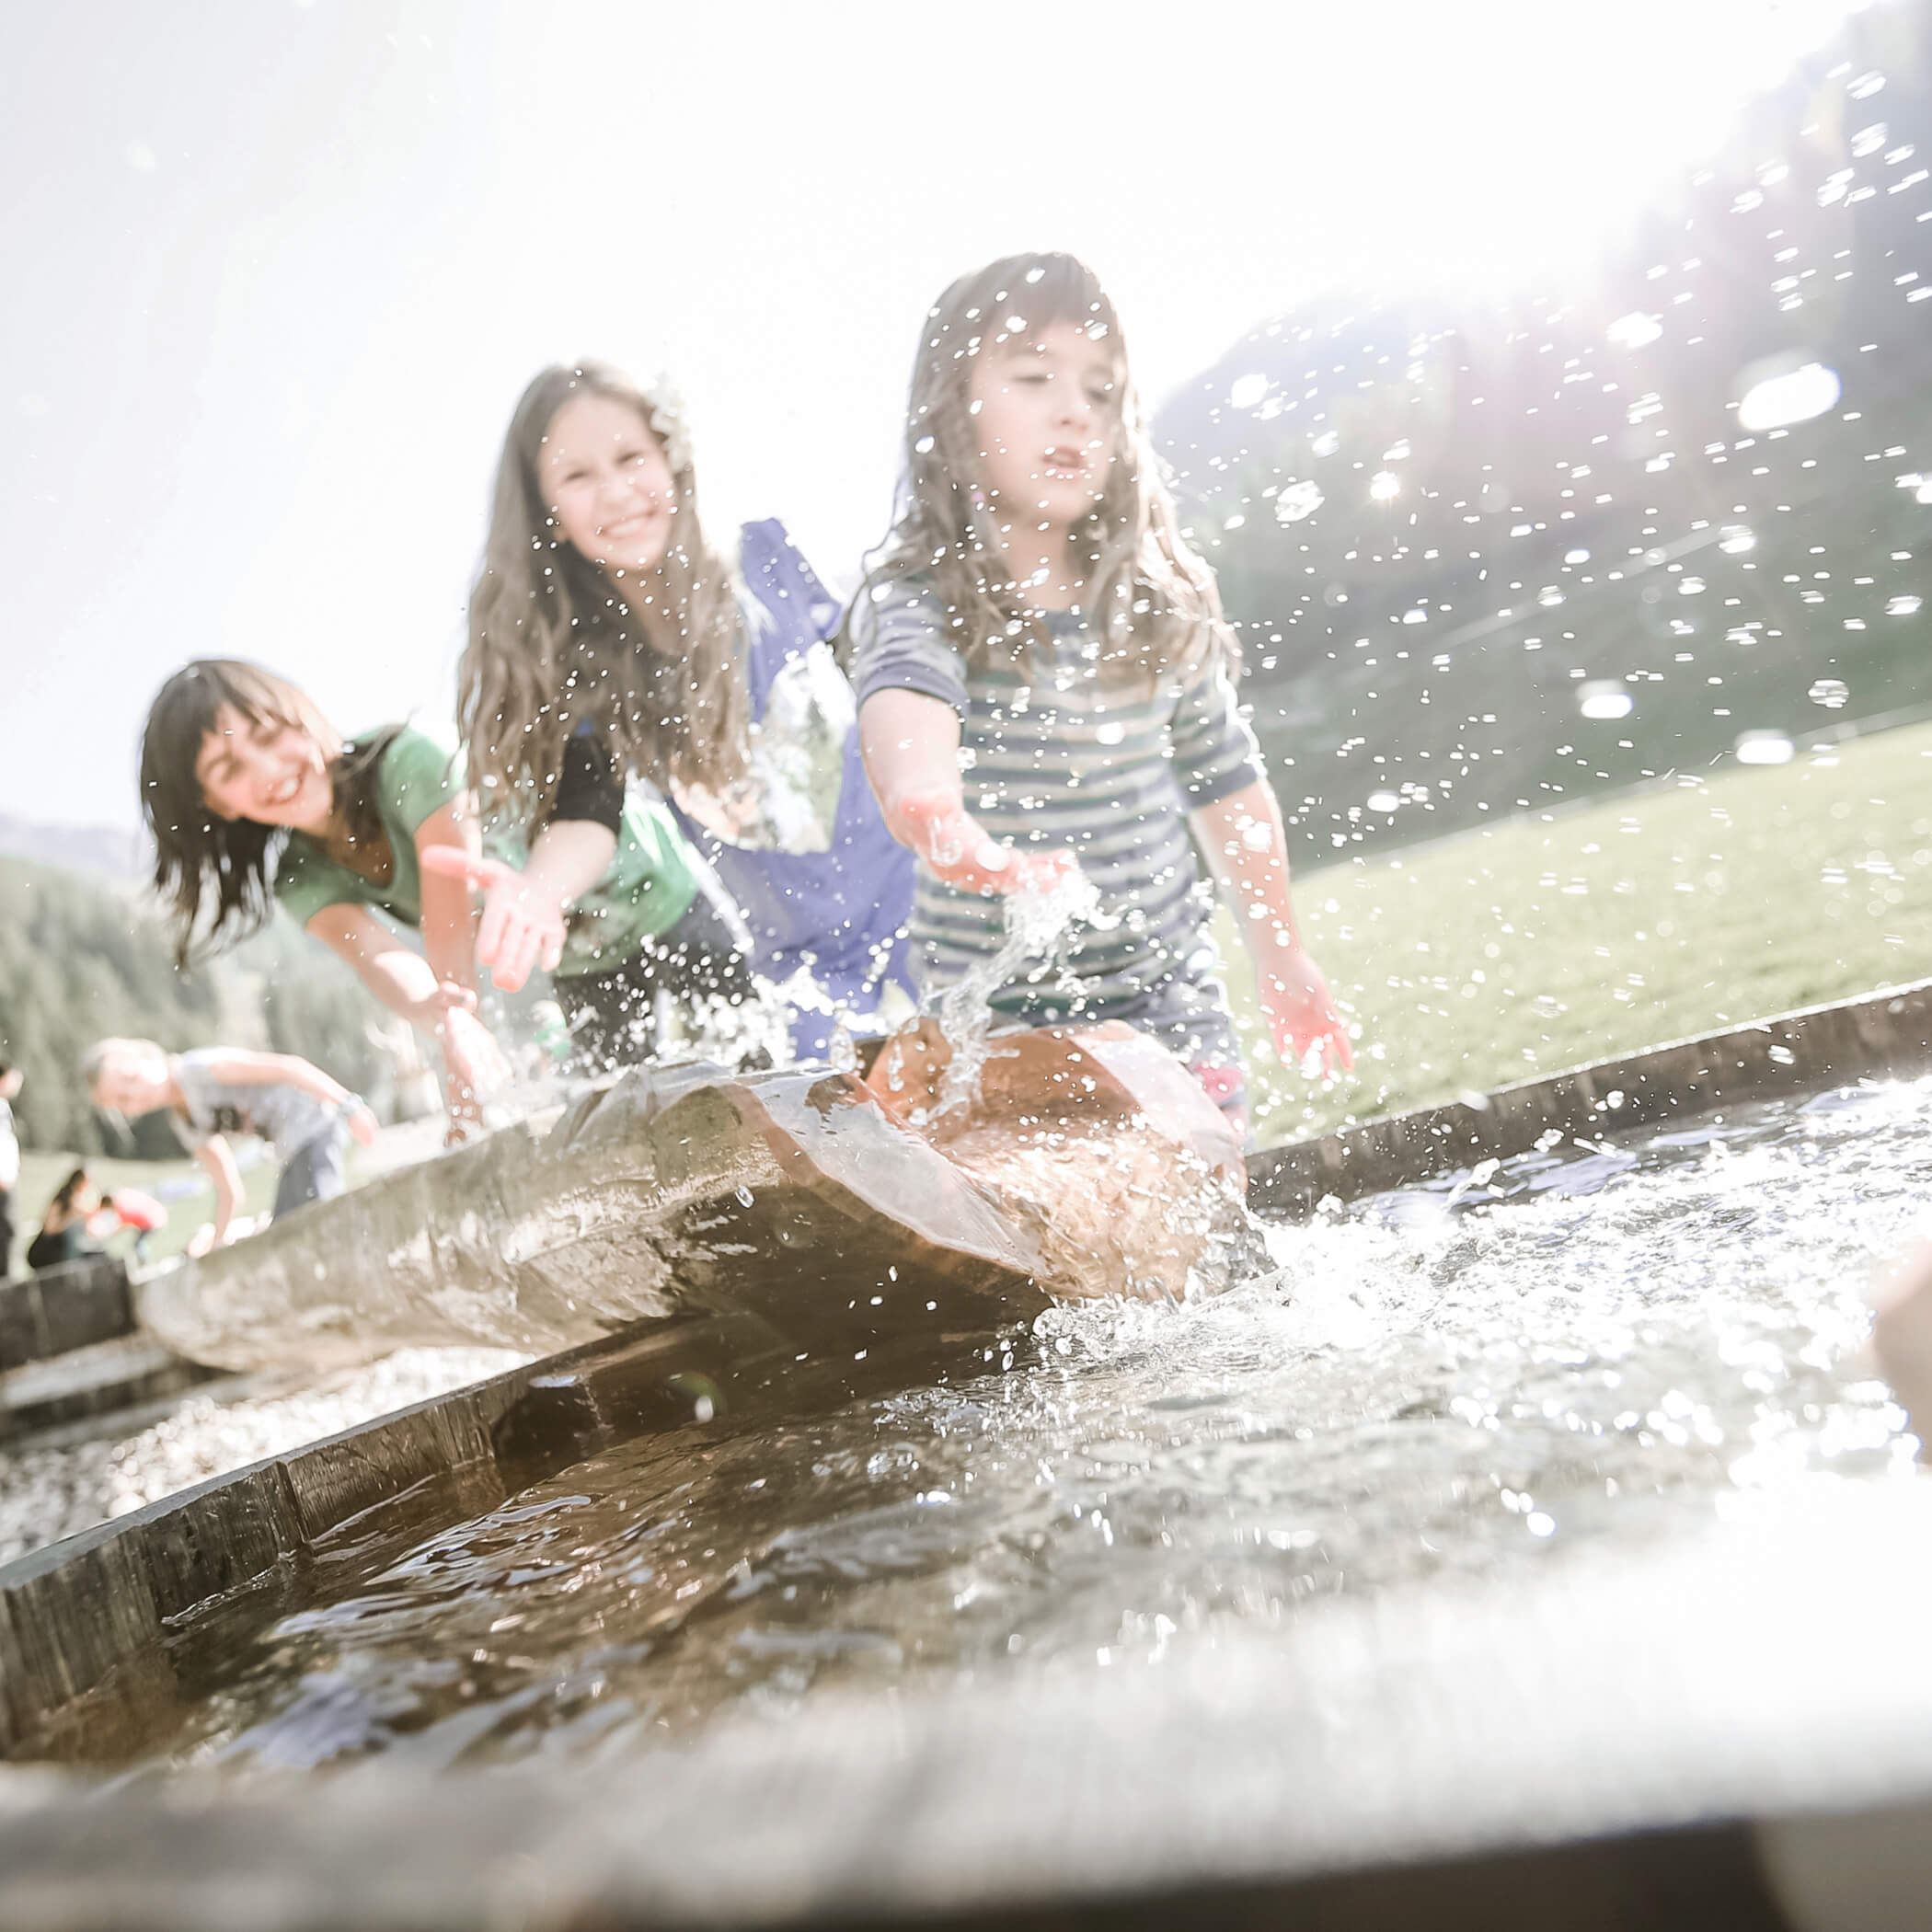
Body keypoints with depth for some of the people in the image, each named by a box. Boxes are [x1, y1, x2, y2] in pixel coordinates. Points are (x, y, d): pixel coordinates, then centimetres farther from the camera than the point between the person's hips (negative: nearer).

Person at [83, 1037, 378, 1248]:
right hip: (291, 1151, 9)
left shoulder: (198, 1068, -11)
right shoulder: (186, 1127, 13)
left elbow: (288, 1066, -18)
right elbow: (229, 1191, 20)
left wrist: (349, 1105, -24)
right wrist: (216, 1248, 15)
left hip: (312, 1123, -9)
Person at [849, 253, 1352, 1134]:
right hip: (996, 1006, -3)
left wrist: (1281, 955, 17)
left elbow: (1225, 785, 11)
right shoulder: (916, 598, -13)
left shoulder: (1163, 601, 1)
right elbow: (903, 702, -36)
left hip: (1166, 986, 4)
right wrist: (937, 820, -59)